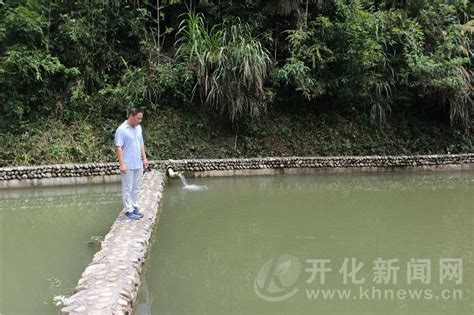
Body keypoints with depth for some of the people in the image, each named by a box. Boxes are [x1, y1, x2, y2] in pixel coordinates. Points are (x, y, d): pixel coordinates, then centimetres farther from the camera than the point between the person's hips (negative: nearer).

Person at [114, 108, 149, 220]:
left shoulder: (138, 128, 9)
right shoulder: (121, 130, -14)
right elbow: (119, 148, -16)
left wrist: (144, 158, 13)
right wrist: (122, 164, -20)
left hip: (138, 164, 7)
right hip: (128, 166, -7)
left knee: (136, 188, 14)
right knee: (127, 189, 2)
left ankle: (134, 207, 24)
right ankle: (129, 210, 8)